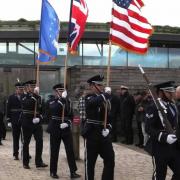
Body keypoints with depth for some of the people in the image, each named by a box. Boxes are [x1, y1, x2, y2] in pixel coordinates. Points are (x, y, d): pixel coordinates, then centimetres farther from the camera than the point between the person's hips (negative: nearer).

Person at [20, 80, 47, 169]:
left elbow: (41, 108, 12)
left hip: (37, 122, 4)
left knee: (40, 141, -4)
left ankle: (38, 162, 2)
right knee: (26, 142, 5)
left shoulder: (37, 97, 11)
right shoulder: (24, 97, -3)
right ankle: (25, 163, 15)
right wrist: (34, 95, -25)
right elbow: (28, 103, -24)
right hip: (27, 122, -4)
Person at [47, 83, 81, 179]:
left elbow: (71, 115, 9)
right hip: (55, 130, -2)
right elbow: (55, 109, -25)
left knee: (70, 150, -2)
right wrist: (61, 99, -31)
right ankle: (53, 172, 16)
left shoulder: (67, 102, 8)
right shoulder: (52, 103, -2)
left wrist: (67, 123, -10)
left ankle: (73, 172, 1)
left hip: (66, 129, 3)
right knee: (54, 151, 4)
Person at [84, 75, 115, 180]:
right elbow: (96, 101, -29)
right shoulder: (89, 98, -6)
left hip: (104, 134, 5)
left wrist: (108, 127, 0)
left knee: (110, 160, 5)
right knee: (90, 162, 3)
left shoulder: (105, 99, 12)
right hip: (93, 133, -5)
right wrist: (106, 93, -17)